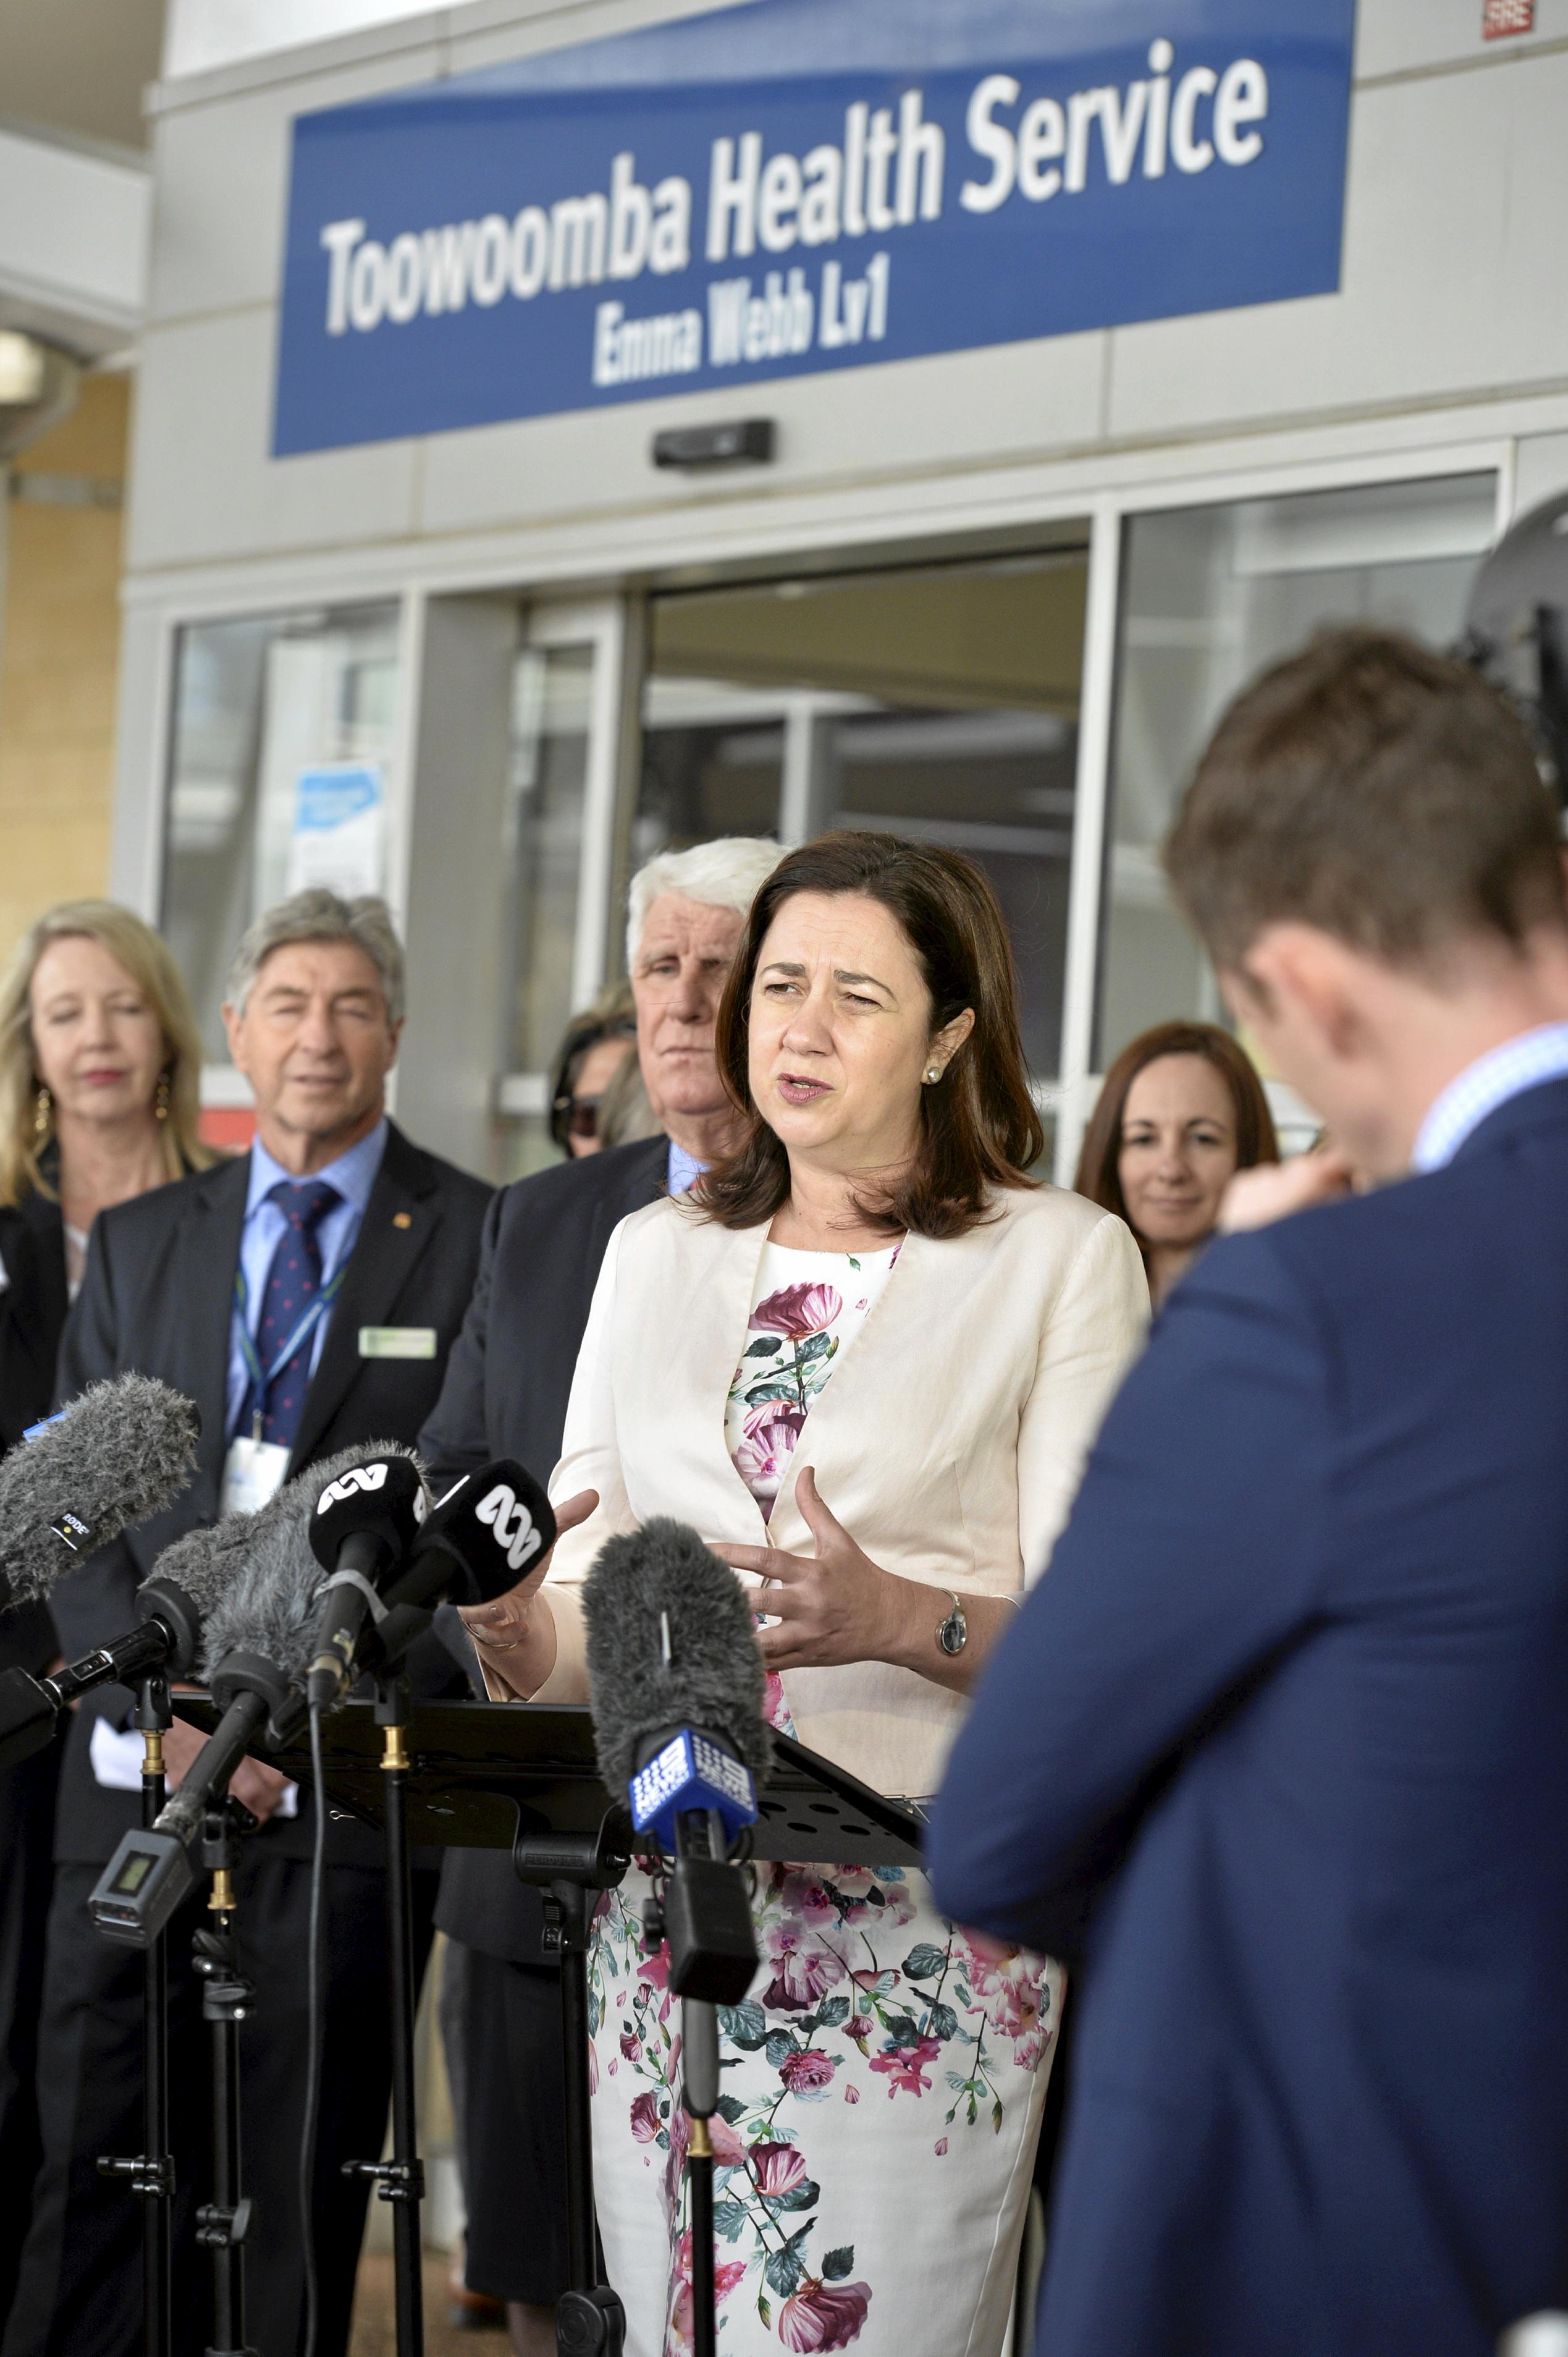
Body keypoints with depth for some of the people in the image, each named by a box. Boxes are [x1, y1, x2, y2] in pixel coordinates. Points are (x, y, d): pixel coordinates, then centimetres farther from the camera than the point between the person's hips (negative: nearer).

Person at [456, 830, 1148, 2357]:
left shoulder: (1063, 1260, 1)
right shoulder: (655, 1256, 15)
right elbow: (575, 1628, 12)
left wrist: (897, 1616, -23)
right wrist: (519, 1619, -12)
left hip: (924, 1927, -4)